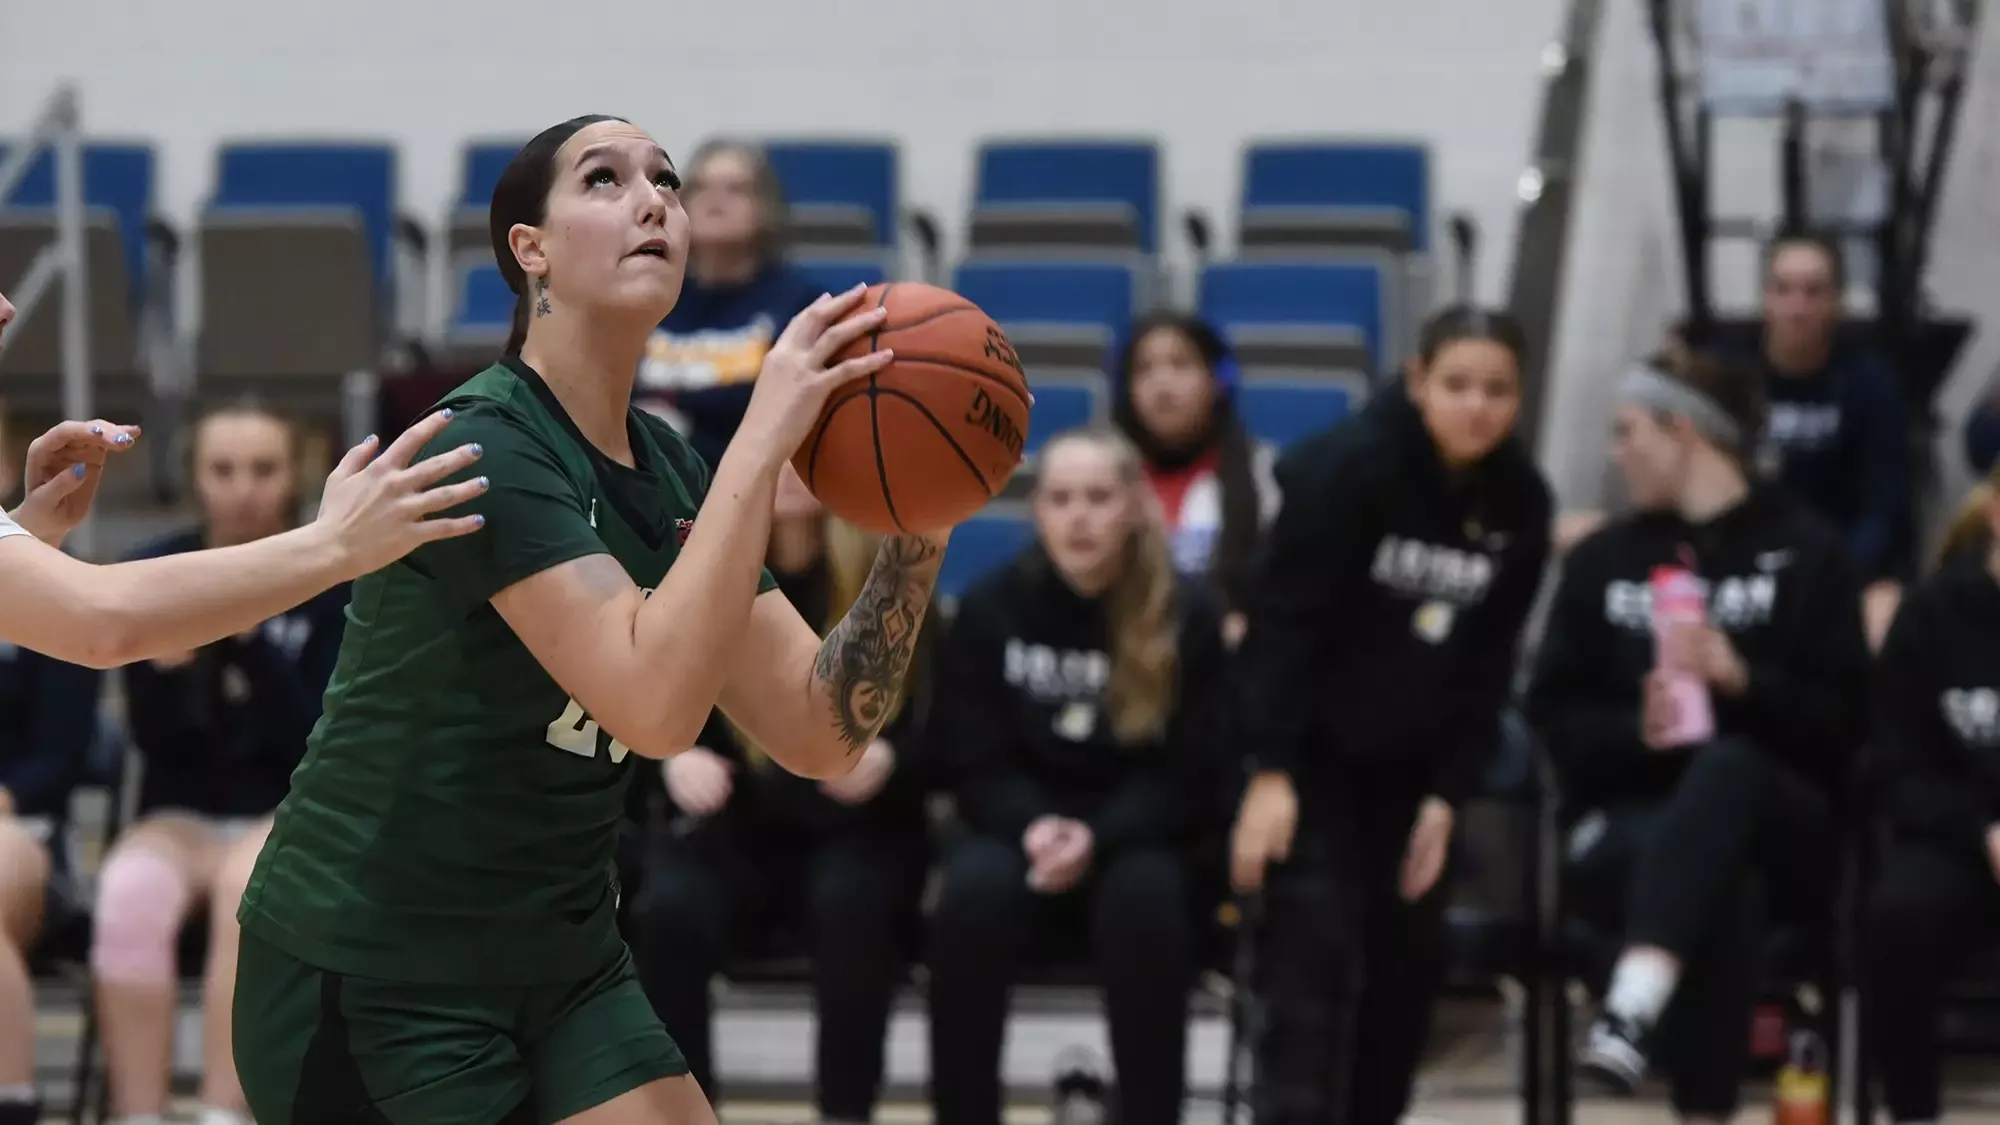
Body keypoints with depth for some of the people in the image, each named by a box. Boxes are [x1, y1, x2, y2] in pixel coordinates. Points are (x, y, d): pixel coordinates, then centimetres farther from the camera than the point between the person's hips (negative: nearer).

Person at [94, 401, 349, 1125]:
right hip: (180, 816, 2)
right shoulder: (156, 573, 2)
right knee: (129, 891, -33)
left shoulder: (334, 582, -3)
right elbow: (153, 739, 2)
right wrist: (165, 667, -19)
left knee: (250, 882, -37)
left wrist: (252, 643, -23)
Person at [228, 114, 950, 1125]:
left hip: (563, 965, 7)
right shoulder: (481, 446, -18)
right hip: (369, 980, -7)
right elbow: (655, 703, -31)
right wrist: (764, 436, -29)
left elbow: (820, 733, 1)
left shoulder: (667, 470, 6)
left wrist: (919, 531, -12)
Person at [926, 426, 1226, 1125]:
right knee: (973, 889, -33)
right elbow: (974, 762, -2)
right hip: (1023, 830, 1)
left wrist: (1097, 837, -25)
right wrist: (1034, 827, -24)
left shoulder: (1188, 616, -4)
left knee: (1144, 896, -36)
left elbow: (1188, 774, -6)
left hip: (1135, 838, -1)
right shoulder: (989, 608, 0)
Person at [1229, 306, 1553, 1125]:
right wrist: (1270, 774, -25)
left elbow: (1488, 665, 1)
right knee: (1314, 964, -15)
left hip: (1409, 766, 6)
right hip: (1311, 751, -6)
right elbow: (1282, 622, -20)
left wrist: (1447, 794, -5)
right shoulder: (1344, 469, -19)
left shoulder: (1520, 504, -3)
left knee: (1408, 961, 8)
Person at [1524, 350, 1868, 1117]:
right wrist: (1636, 730, -12)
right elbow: (1554, 714, 10)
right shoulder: (1604, 559, 15)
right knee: (1722, 886, -38)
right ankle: (1703, 1115, -44)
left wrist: (1742, 679, -19)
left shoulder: (1804, 553, 6)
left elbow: (1845, 720, -1)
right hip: (1627, 818, 1)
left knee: (1728, 762, -40)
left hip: (1782, 831, -1)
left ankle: (1635, 1005, -60)